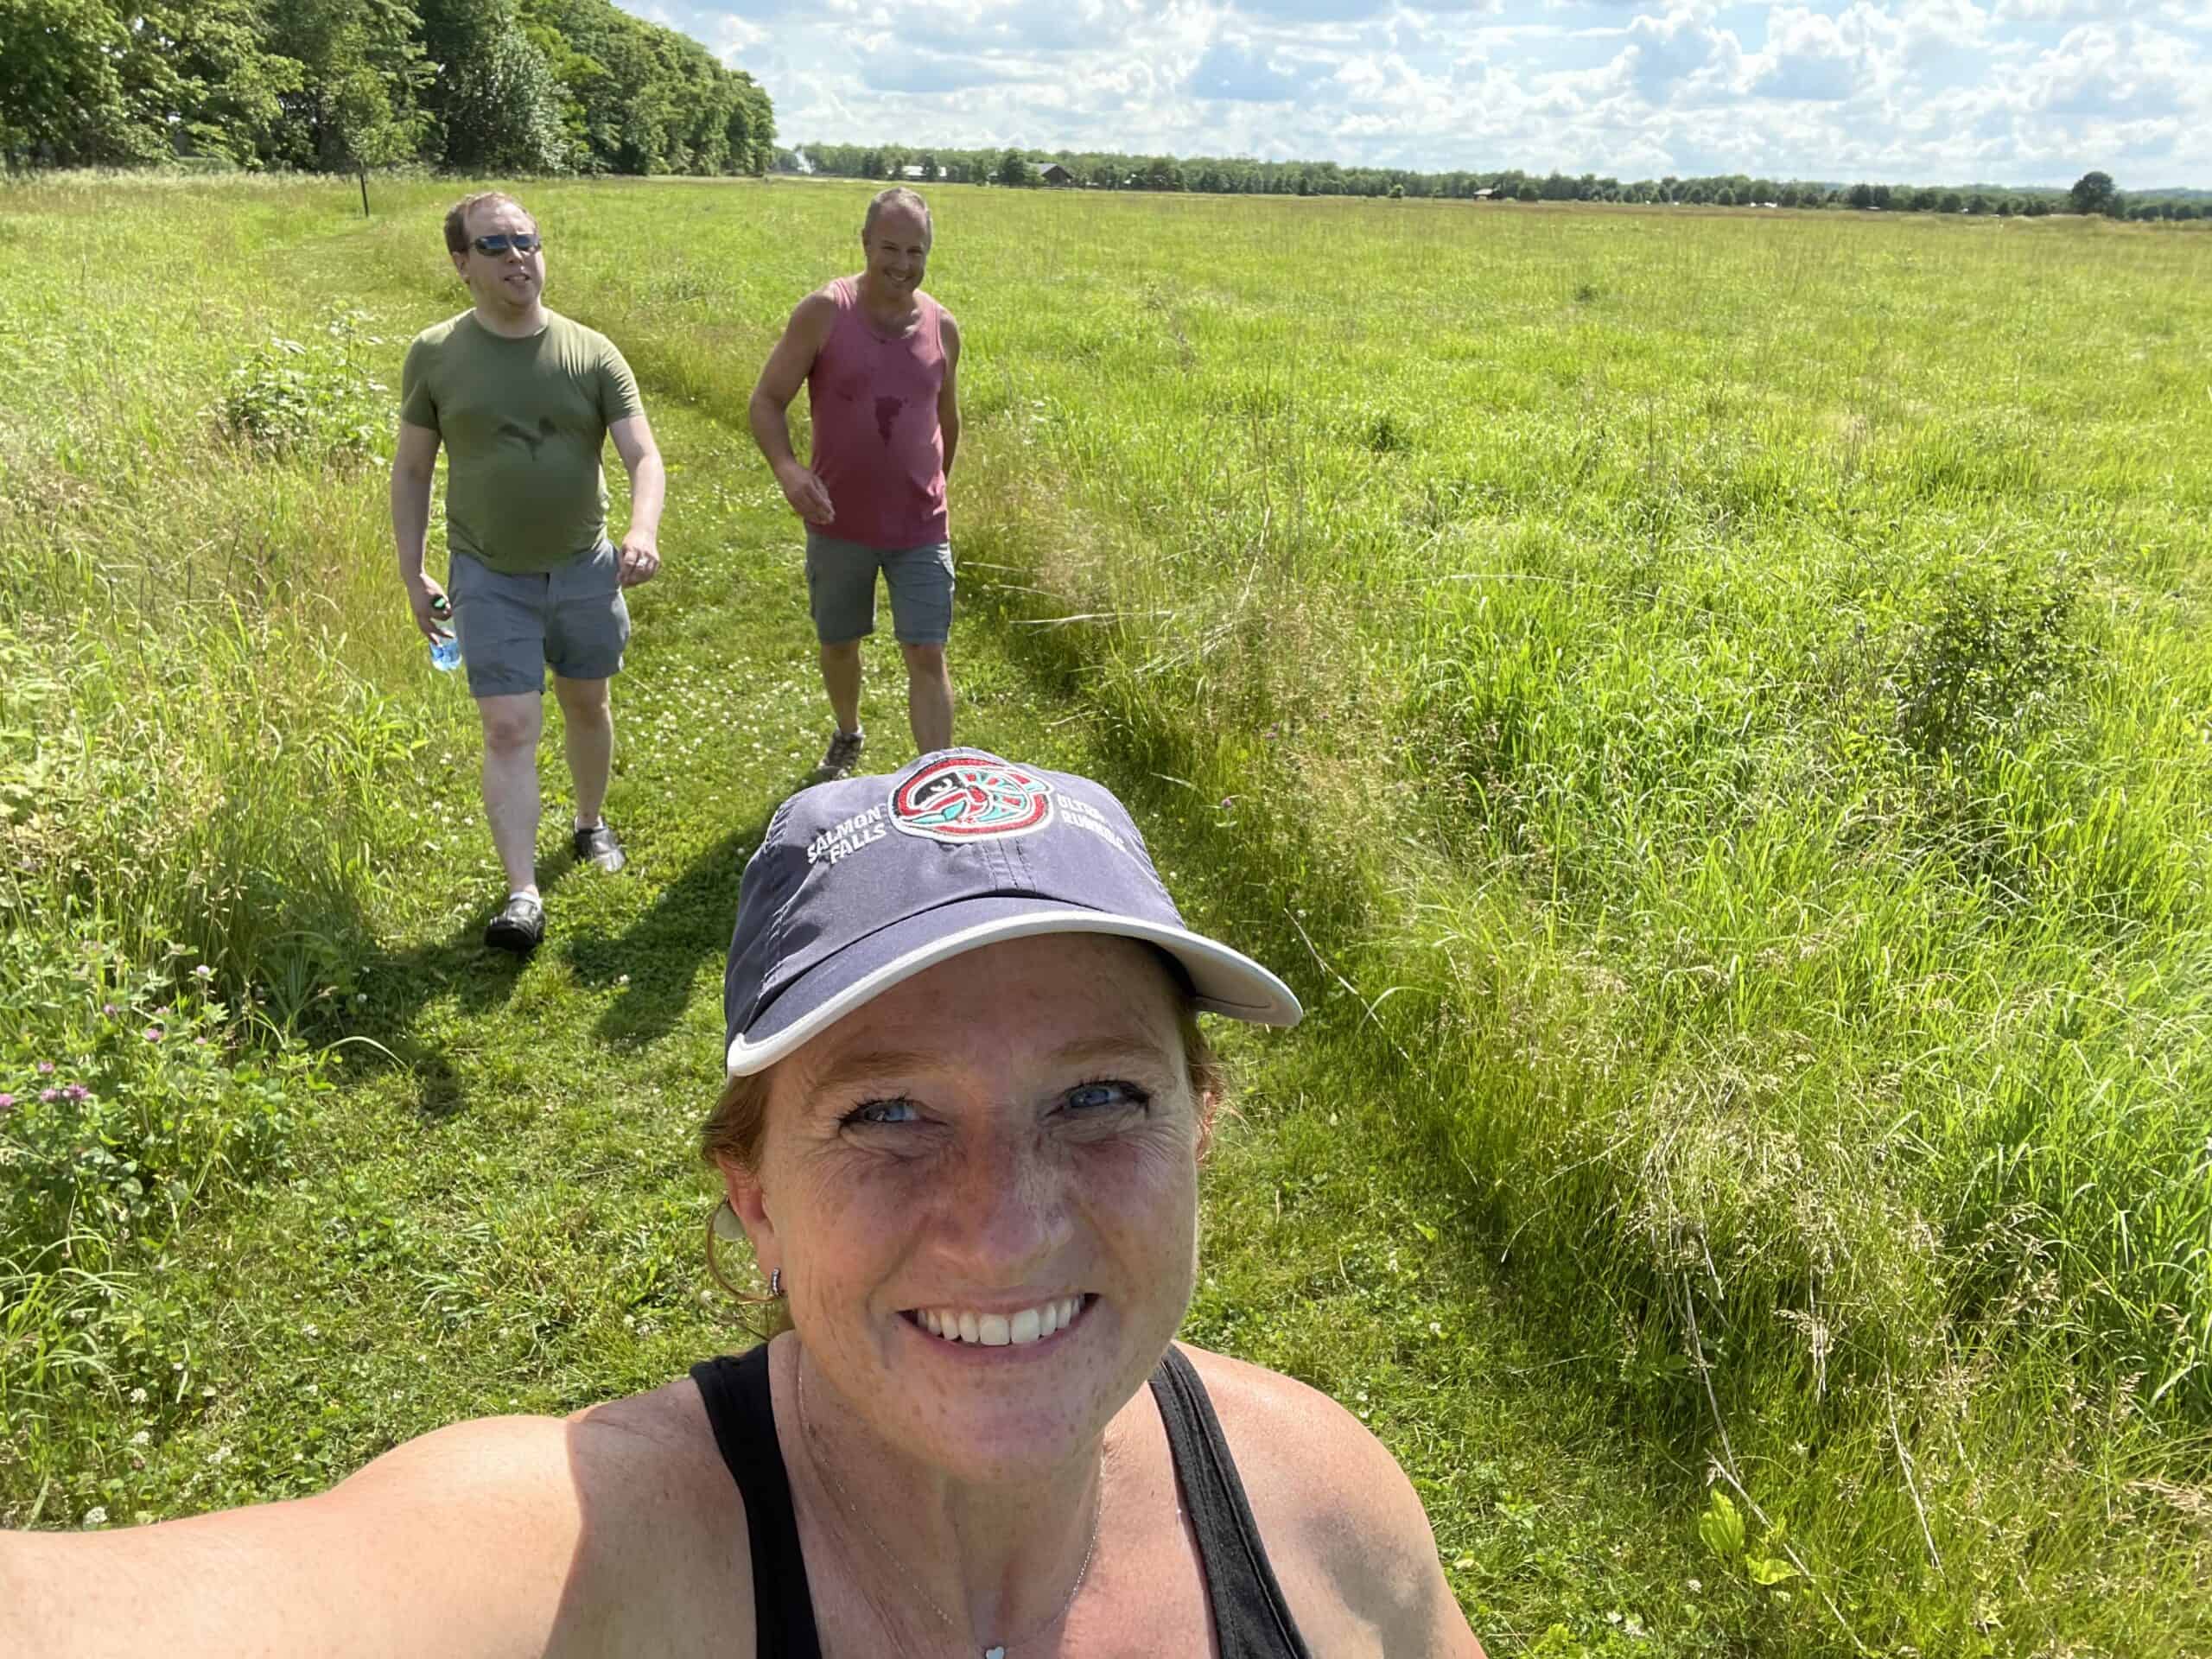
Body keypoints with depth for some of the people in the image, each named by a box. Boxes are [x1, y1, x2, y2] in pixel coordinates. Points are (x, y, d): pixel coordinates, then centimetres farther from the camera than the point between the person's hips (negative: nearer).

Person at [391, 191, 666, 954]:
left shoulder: (591, 353, -6)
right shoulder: (435, 356, -5)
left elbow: (644, 457, -11)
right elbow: (411, 472, 3)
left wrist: (643, 531, -31)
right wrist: (412, 574, 2)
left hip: (585, 568, 2)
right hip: (489, 576, -2)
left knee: (587, 704, 18)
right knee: (510, 729, -8)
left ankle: (590, 824, 42)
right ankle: (523, 894, -7)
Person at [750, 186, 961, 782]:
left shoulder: (942, 327, -2)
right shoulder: (823, 312, -10)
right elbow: (766, 402, -7)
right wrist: (787, 469, -26)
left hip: (920, 529, 0)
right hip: (839, 524, 0)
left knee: (927, 656, -4)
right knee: (838, 644, 18)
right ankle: (847, 736, 45)